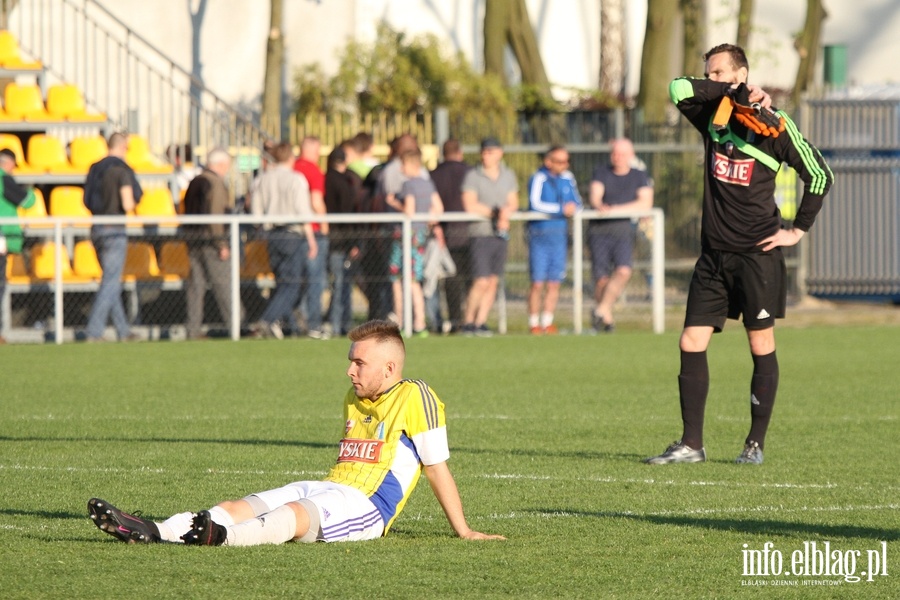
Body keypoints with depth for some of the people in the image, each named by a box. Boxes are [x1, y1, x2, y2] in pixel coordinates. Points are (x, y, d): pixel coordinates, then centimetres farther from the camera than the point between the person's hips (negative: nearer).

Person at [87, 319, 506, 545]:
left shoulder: (415, 397, -1)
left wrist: (464, 531, 3)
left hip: (364, 506, -9)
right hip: (325, 490, 9)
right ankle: (153, 532, -34)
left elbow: (437, 467, -1)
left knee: (295, 513, -39)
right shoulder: (354, 399, 25)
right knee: (238, 508, -15)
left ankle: (223, 537, -69)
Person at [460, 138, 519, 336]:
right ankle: (468, 323, -1)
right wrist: (495, 212, -11)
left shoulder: (508, 176, 13)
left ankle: (481, 323, 7)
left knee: (493, 282, 2)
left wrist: (506, 212, -12)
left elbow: (513, 203, 10)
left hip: (500, 234, 5)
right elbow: (470, 206, -10)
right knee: (481, 281, -12)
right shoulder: (473, 176, -2)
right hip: (481, 232, -5)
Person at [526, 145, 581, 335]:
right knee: (538, 283, -4)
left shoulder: (568, 178, 9)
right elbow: (535, 204, -19)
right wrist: (561, 209, -20)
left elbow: (577, 202, 16)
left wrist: (574, 207, -8)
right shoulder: (538, 178, -7)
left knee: (554, 283, 6)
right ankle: (534, 323, 4)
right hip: (540, 235, -5)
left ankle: (547, 322, 13)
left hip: (560, 234, 5)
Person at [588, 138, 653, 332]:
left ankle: (602, 309, -14)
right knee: (601, 278, -9)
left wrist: (615, 209, -12)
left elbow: (646, 203, -3)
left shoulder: (639, 176, 10)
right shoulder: (601, 173, 11)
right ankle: (607, 317, 6)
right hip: (599, 230, 0)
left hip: (623, 228, 0)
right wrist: (600, 206, -27)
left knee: (623, 270, -23)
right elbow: (595, 198, -2)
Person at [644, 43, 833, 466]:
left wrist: (799, 229, -1)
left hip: (757, 252, -5)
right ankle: (691, 444, 2)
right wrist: (733, 94, -9)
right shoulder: (713, 116, 9)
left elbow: (819, 173, 1)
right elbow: (678, 89, -7)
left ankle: (756, 444, 9)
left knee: (761, 346, 1)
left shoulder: (773, 124, -5)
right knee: (691, 344, -1)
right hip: (714, 253, 5)